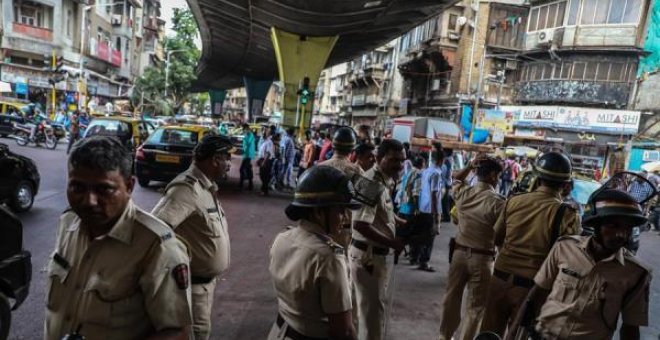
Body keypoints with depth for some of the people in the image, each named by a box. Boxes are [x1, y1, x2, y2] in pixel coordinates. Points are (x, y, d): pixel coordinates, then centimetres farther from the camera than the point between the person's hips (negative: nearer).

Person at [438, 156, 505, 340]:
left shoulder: (463, 192, -3)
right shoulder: (498, 202, -17)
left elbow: (455, 178, 21)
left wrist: (470, 166, 12)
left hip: (459, 252, 5)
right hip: (482, 258, -5)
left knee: (452, 298, 18)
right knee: (475, 307, 8)